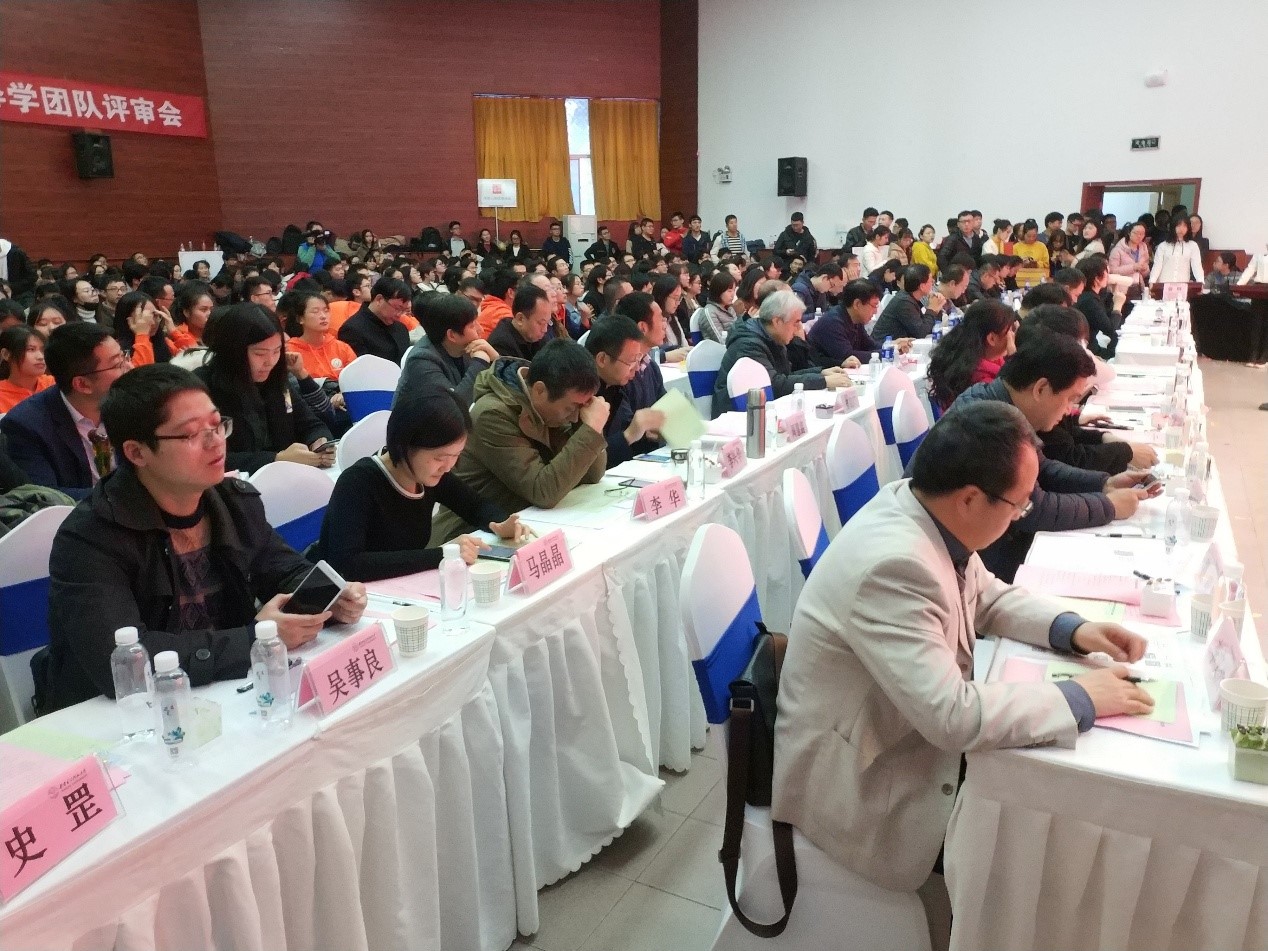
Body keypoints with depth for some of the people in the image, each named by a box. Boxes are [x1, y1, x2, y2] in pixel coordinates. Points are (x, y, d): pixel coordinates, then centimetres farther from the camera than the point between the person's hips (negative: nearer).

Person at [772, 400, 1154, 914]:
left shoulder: (922, 506, -7)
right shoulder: (892, 565, -35)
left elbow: (987, 595, 10)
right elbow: (953, 716, -33)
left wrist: (1073, 629, -4)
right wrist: (1080, 698, -22)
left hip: (918, 732, 8)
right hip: (860, 783, -8)